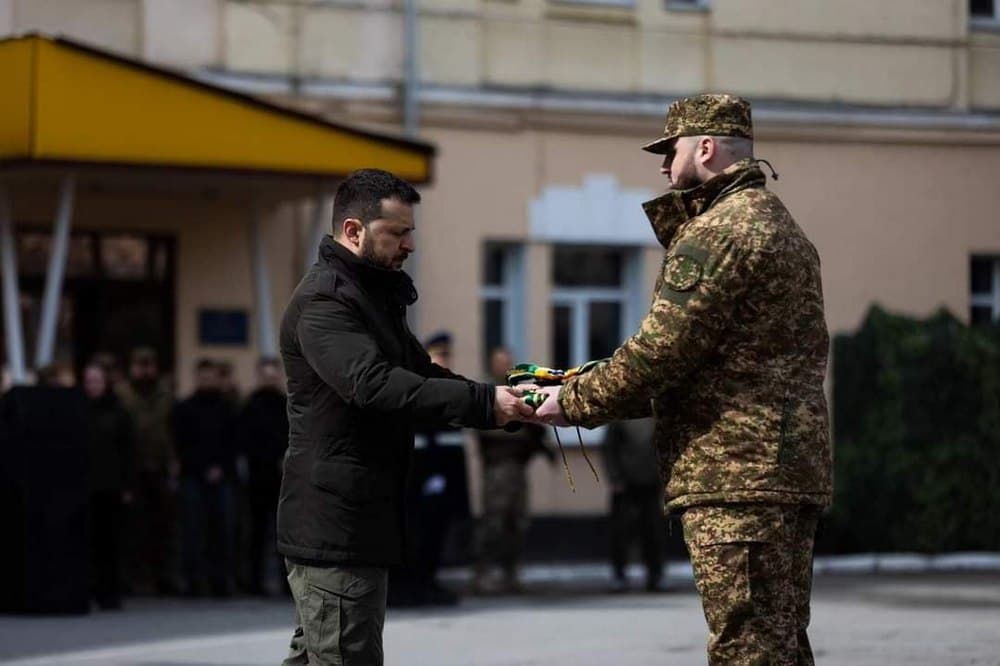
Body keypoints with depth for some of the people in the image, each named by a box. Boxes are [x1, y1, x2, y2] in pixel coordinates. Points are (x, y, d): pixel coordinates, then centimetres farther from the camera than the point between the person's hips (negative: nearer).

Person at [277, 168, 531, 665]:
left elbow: (420, 373, 20)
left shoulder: (375, 296, 19)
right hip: (335, 525, -10)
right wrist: (481, 403, -33)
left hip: (357, 522, 10)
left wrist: (499, 396, 1)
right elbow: (374, 385, -29)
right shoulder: (323, 302, -15)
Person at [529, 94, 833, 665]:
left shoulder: (717, 232, -11)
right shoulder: (781, 224, 22)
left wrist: (573, 402, -2)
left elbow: (659, 354, -15)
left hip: (736, 473, -10)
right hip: (796, 469, 10)